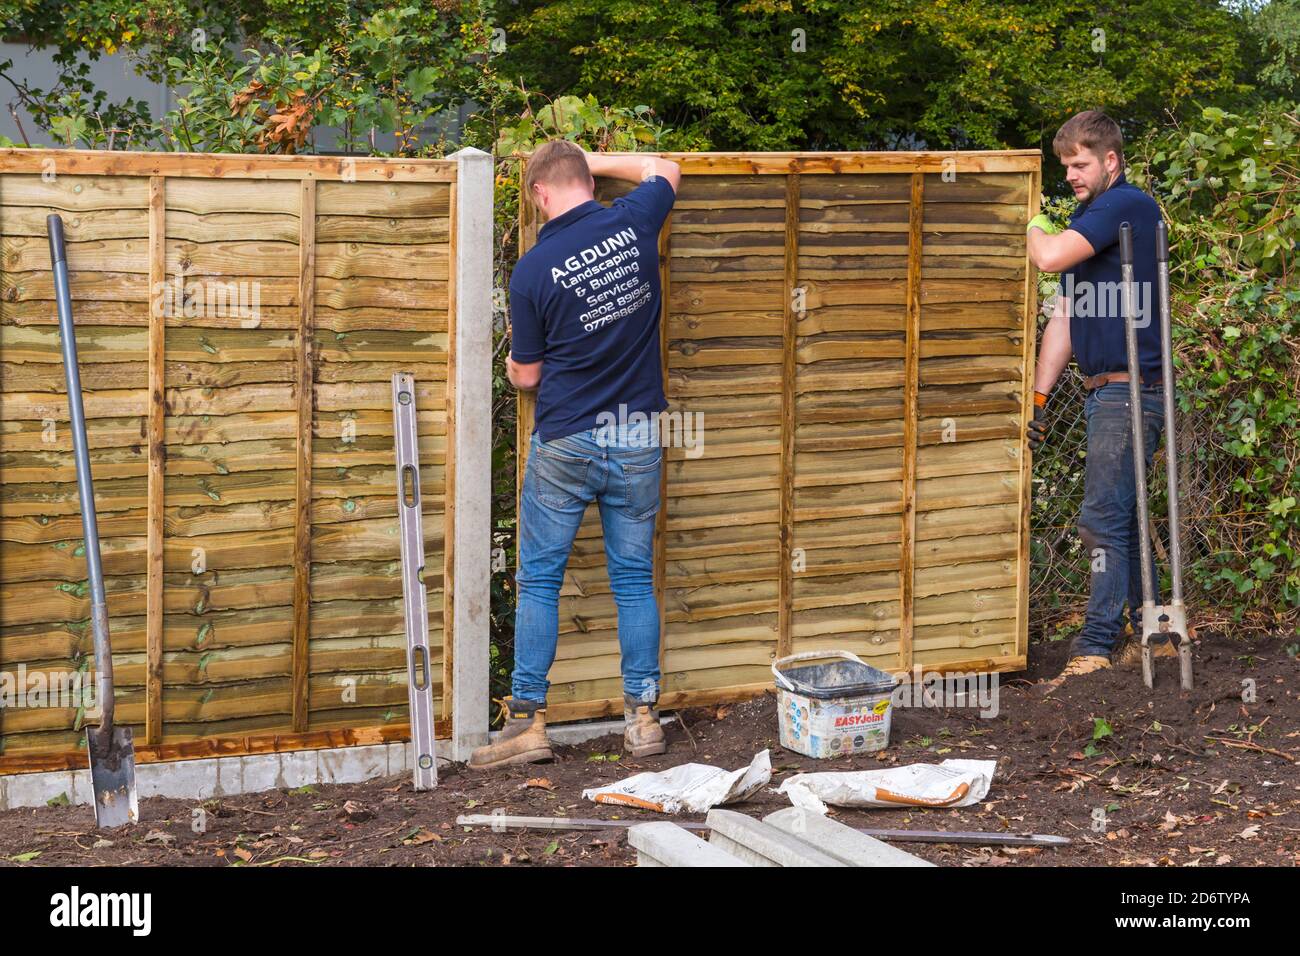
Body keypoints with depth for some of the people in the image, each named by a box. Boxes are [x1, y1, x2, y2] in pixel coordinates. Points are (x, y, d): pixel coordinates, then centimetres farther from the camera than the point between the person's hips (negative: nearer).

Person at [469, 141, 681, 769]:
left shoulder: (533, 271, -12)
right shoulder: (632, 224, -5)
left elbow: (527, 375, 0)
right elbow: (664, 171, 19)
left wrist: (513, 359, 22)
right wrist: (592, 160, 23)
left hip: (565, 440, -3)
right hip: (637, 439, 3)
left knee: (539, 581, 6)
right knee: (635, 581, 11)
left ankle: (528, 722, 5)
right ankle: (642, 717, 13)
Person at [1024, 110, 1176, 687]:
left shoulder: (1127, 205, -11)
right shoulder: (1087, 218, 18)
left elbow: (1049, 257, -23)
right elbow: (1064, 318, 18)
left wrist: (1033, 224, -1)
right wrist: (1038, 396, 13)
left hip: (1131, 389, -10)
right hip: (1103, 391, 10)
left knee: (1103, 521, -11)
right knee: (1122, 520, 12)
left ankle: (1095, 649, -10)